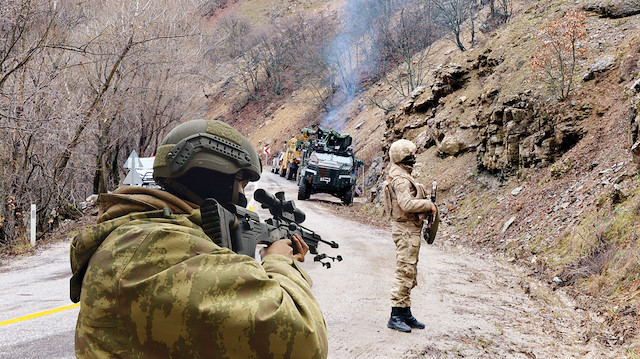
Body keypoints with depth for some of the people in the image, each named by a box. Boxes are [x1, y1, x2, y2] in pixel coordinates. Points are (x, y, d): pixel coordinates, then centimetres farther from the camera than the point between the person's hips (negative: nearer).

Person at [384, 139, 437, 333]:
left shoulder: (403, 177, 17)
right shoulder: (400, 179, -17)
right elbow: (407, 204, -29)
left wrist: (426, 208, 7)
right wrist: (429, 205, -16)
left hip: (411, 231, 11)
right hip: (406, 231, -11)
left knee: (409, 273, 14)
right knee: (404, 273, -7)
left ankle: (406, 313, 22)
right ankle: (396, 316, -1)